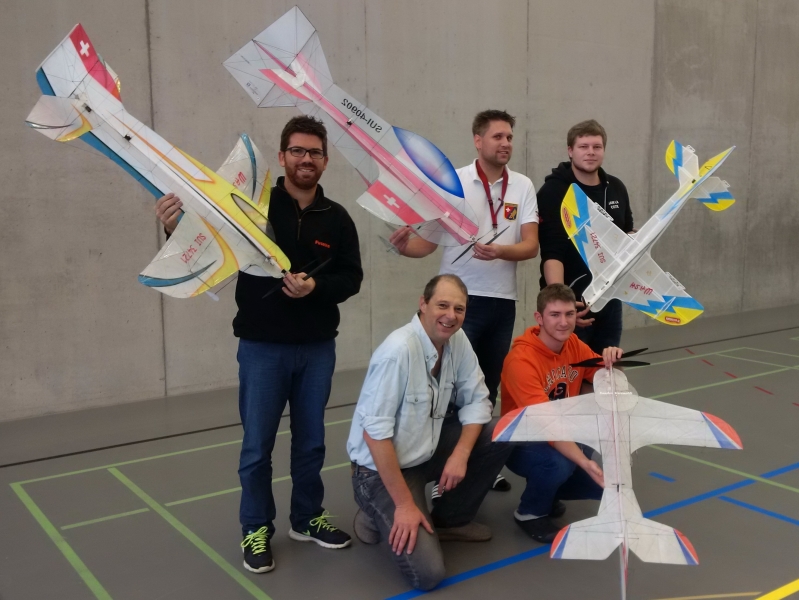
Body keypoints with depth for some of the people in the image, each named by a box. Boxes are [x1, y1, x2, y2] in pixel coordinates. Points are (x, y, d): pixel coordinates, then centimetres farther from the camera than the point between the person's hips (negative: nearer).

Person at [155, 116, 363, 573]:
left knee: (311, 441, 15)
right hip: (262, 348, -3)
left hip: (317, 349, 3)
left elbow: (352, 278, 1)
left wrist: (316, 287, -18)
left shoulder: (336, 219, 0)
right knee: (257, 445, 6)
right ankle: (256, 530, 23)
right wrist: (178, 229, -28)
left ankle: (308, 518, 32)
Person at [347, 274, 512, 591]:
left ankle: (450, 519, 9)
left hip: (427, 451, 8)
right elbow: (374, 433, -27)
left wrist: (460, 454, -16)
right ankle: (384, 517, 11)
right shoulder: (397, 351, -28)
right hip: (383, 468, -7)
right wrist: (404, 504, -24)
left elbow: (476, 400, 2)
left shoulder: (457, 340, -6)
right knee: (427, 573, -18)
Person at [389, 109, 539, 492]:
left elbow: (531, 246, -4)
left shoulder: (523, 187, 3)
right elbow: (430, 240, -3)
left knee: (489, 387, 13)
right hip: (460, 300, -3)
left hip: (502, 301, 4)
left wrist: (499, 251, -24)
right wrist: (405, 246, -24)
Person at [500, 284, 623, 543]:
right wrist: (585, 463, -48)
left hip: (566, 436, 7)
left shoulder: (573, 345, -7)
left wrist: (613, 362, -21)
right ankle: (530, 512, -5)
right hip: (523, 443, -7)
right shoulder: (521, 360, -28)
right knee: (559, 463, -36)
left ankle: (548, 490, 18)